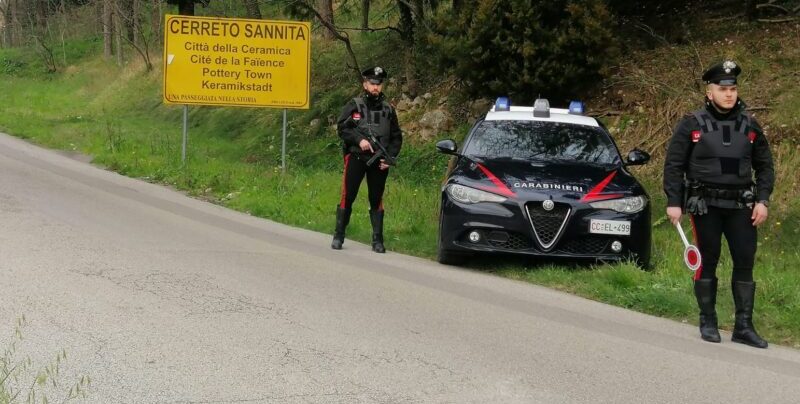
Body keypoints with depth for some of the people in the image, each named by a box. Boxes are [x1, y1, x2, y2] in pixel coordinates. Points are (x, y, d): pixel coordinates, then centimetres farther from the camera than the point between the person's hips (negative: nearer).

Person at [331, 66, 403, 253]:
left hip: (379, 162, 2)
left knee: (377, 200, 4)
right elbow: (341, 127, -3)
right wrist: (359, 139, -17)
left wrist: (390, 158, -2)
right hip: (355, 158, -2)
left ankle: (377, 240, 8)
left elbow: (396, 137, 12)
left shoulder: (388, 109, 12)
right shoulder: (354, 105, 3)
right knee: (347, 197, -2)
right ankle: (338, 236, 7)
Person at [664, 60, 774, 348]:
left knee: (745, 263, -1)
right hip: (706, 205, -3)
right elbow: (673, 165, 0)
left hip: (741, 205, 3)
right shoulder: (692, 125, -1)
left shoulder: (749, 126, 8)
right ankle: (707, 322, 13)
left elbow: (764, 166, 13)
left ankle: (744, 326, 4)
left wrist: (763, 200, 2)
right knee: (707, 263, 2)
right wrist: (673, 202, -7)